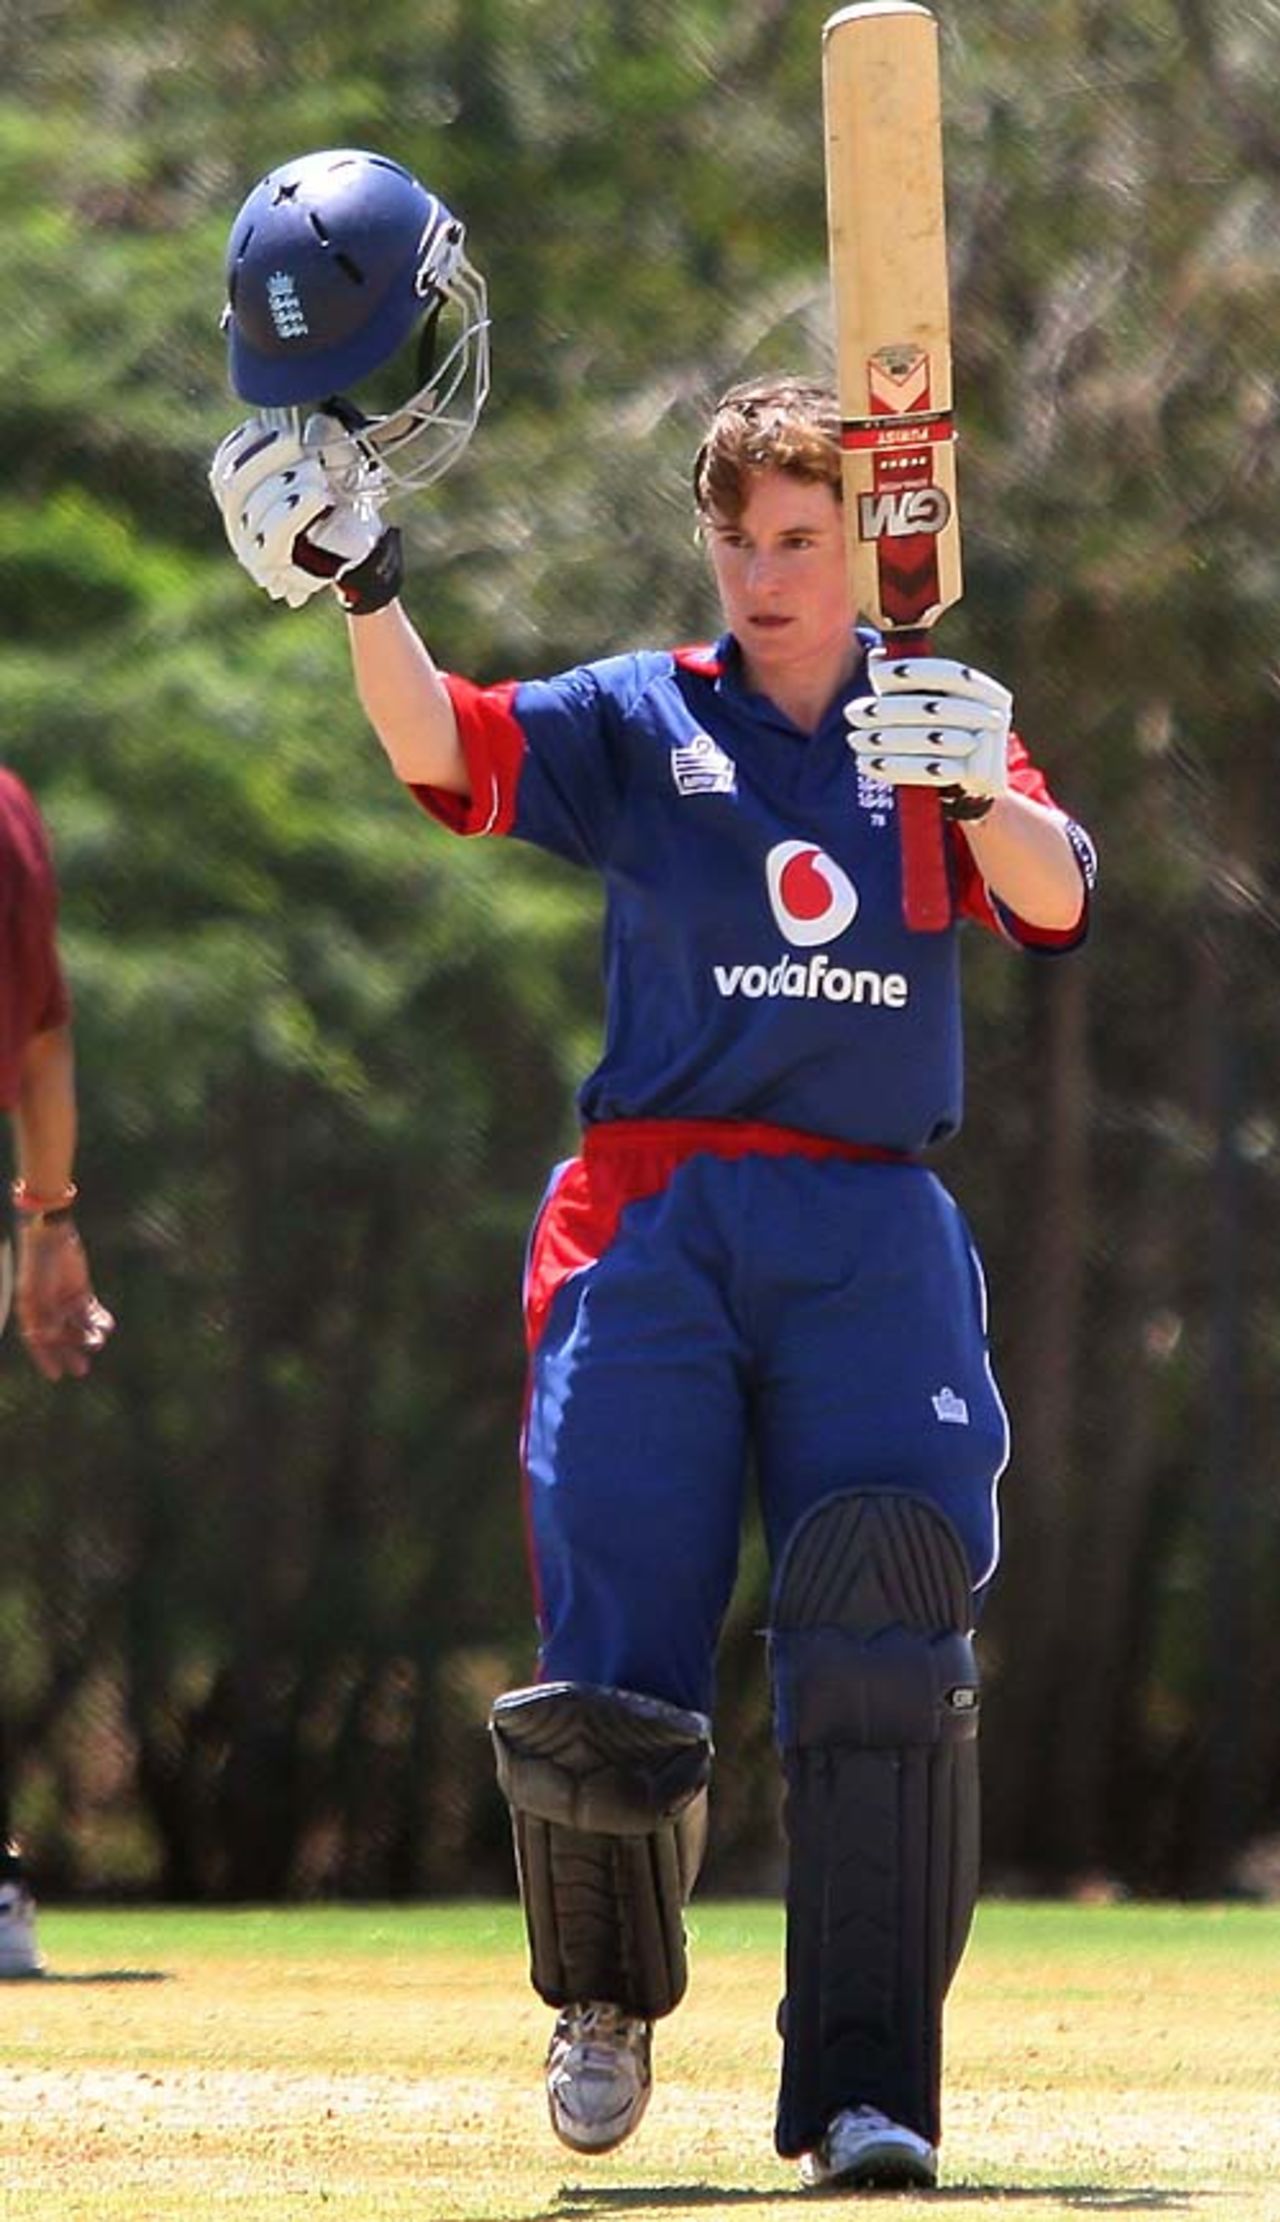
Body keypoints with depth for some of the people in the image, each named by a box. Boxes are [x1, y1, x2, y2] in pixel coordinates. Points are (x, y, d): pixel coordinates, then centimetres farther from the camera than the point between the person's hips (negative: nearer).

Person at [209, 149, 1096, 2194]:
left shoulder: (941, 727, 11)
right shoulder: (640, 723, 7)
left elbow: (1054, 903, -7)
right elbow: (445, 750, -11)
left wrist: (975, 796, -29)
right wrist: (361, 578, -28)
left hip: (875, 1237, 0)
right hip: (655, 1223, 0)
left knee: (886, 1653, -13)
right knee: (611, 1690, -4)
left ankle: (865, 2092, -12)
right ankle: (610, 1993, 25)